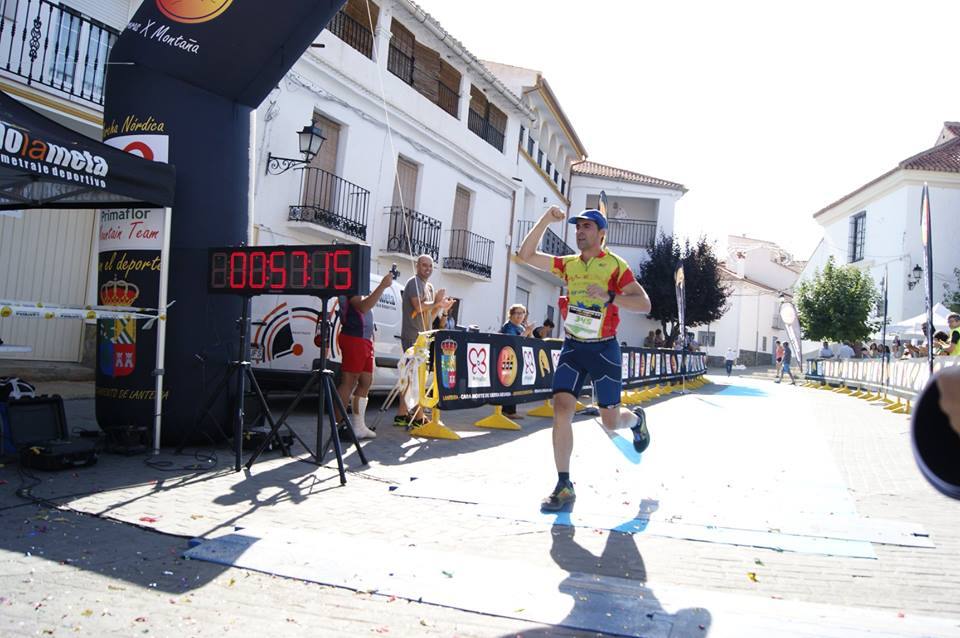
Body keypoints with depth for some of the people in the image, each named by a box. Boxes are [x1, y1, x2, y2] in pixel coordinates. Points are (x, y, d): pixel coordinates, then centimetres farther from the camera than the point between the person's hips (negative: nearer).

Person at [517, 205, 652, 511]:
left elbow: (644, 304, -12)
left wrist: (609, 296, -28)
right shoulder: (568, 264, 8)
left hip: (604, 349, -3)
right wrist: (546, 219, -3)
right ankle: (564, 485, -2)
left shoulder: (615, 265, -6)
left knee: (611, 421, 5)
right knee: (561, 408, -11)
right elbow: (526, 254, 5)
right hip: (572, 347, 3)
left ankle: (636, 418, 44)